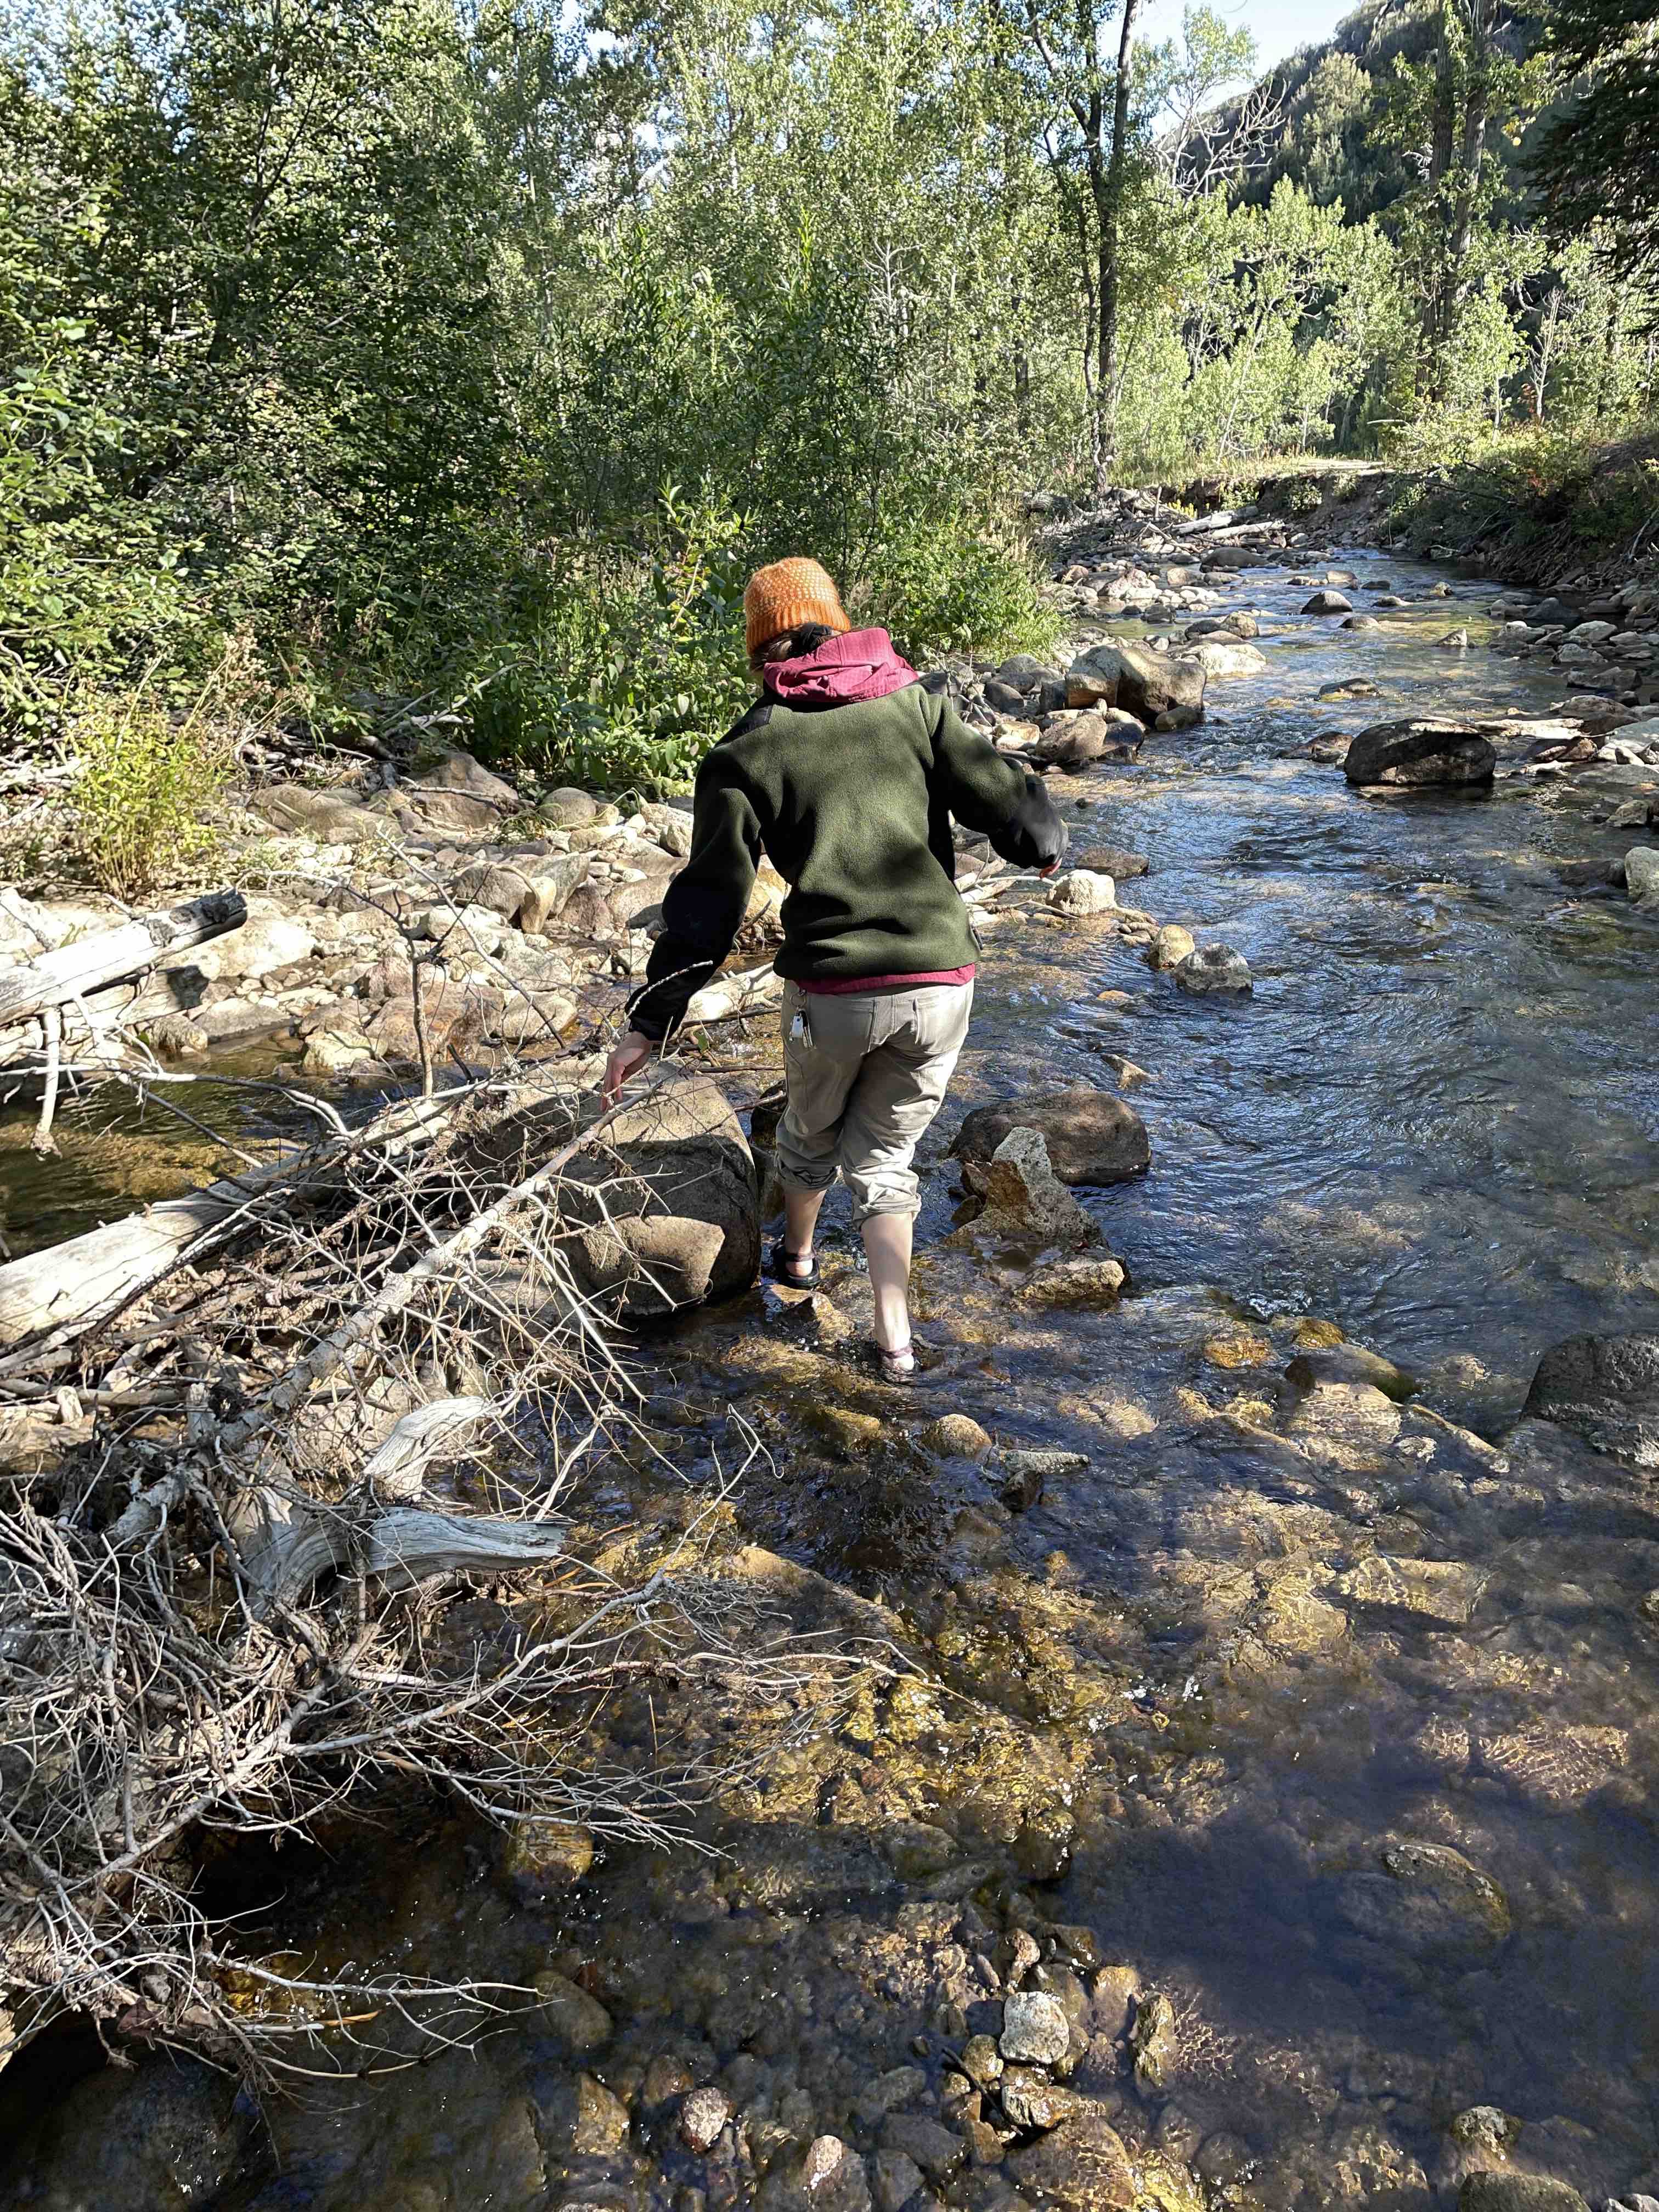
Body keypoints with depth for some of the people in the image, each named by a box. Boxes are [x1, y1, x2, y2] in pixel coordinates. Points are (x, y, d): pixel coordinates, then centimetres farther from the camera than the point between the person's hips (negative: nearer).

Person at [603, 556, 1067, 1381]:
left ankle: (795, 1255, 53)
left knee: (812, 1126, 28)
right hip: (942, 986, 1)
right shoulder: (918, 703, 3)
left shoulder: (743, 754, 1)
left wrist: (648, 1023, 4)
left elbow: (708, 905, -2)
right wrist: (1044, 846, 22)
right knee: (883, 1153, 20)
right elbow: (1012, 805, -2)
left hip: (832, 991, -1)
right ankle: (895, 1342, 15)